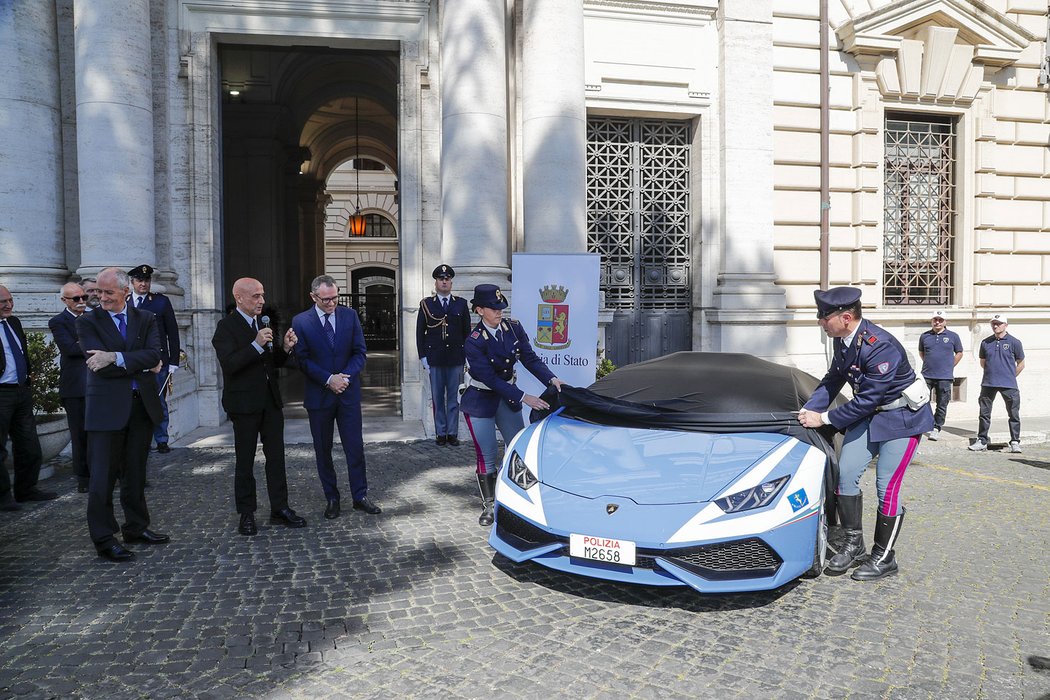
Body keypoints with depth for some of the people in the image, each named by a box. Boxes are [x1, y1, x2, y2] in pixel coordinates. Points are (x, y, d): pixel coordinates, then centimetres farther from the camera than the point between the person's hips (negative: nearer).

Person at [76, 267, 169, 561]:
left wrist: (116, 357, -20)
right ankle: (104, 539, 7)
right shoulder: (88, 322, -1)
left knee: (136, 472, 14)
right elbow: (101, 365, -13)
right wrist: (142, 365, -10)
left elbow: (155, 355, -9)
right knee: (103, 475, -2)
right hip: (107, 407, -3)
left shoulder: (146, 319, 7)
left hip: (142, 404, 4)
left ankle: (136, 528, 26)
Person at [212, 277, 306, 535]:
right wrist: (256, 345, -28)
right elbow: (229, 364, -21)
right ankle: (246, 514, 15)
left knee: (276, 456, 7)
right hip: (244, 403, -6)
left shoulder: (262, 324, 13)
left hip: (270, 401, 6)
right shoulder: (226, 327, -9)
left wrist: (285, 347, -3)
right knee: (245, 461, 5)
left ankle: (279, 507, 16)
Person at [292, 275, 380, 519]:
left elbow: (359, 352, 1)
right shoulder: (301, 322, -4)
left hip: (348, 392, 1)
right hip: (318, 395, -1)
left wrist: (345, 377, -13)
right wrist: (329, 379, -16)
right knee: (323, 450, 8)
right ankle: (331, 499, 21)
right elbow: (303, 360, -7)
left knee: (355, 447, 4)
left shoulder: (350, 315, 2)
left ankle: (360, 496, 15)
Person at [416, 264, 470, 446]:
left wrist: (467, 355, 4)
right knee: (437, 398, 4)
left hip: (456, 359, 1)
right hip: (434, 359, 0)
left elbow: (467, 331, 10)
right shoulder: (426, 304, 5)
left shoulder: (461, 304, 8)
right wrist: (423, 356, -1)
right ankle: (441, 433, 13)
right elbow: (420, 332, 5)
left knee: (454, 397, 4)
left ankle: (452, 433, 12)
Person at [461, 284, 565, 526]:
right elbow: (490, 379, -25)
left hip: (506, 396, 5)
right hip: (480, 401, -5)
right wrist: (524, 398, -29)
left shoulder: (514, 328, -6)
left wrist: (552, 379, -24)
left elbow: (530, 358, -7)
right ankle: (488, 506, 18)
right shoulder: (475, 341, -22)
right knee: (487, 456, 0)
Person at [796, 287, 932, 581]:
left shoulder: (881, 347, -31)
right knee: (846, 473, 3)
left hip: (903, 417, -8)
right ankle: (853, 543, 16)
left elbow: (866, 400, -28)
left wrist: (824, 419, -21)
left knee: (887, 486, -4)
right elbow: (832, 380, 6)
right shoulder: (843, 340, -5)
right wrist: (808, 410, -6)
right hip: (869, 414, 8)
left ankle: (884, 558, 11)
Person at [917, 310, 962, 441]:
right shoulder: (924, 336, 6)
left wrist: (949, 366, 5)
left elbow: (959, 353, 12)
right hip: (927, 376, 1)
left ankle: (936, 429, 14)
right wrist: (929, 364, 11)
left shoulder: (953, 336, 3)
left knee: (942, 405, 4)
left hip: (944, 377, -1)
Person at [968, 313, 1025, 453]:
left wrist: (1009, 377, 7)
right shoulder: (986, 342, 7)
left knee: (1013, 414, 2)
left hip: (1008, 385, -3)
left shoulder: (1014, 342, -1)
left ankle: (1015, 442, 12)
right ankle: (982, 441, 14)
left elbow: (1020, 364, 7)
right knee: (984, 413, 6)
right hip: (988, 384, 3)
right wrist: (992, 373, 13)